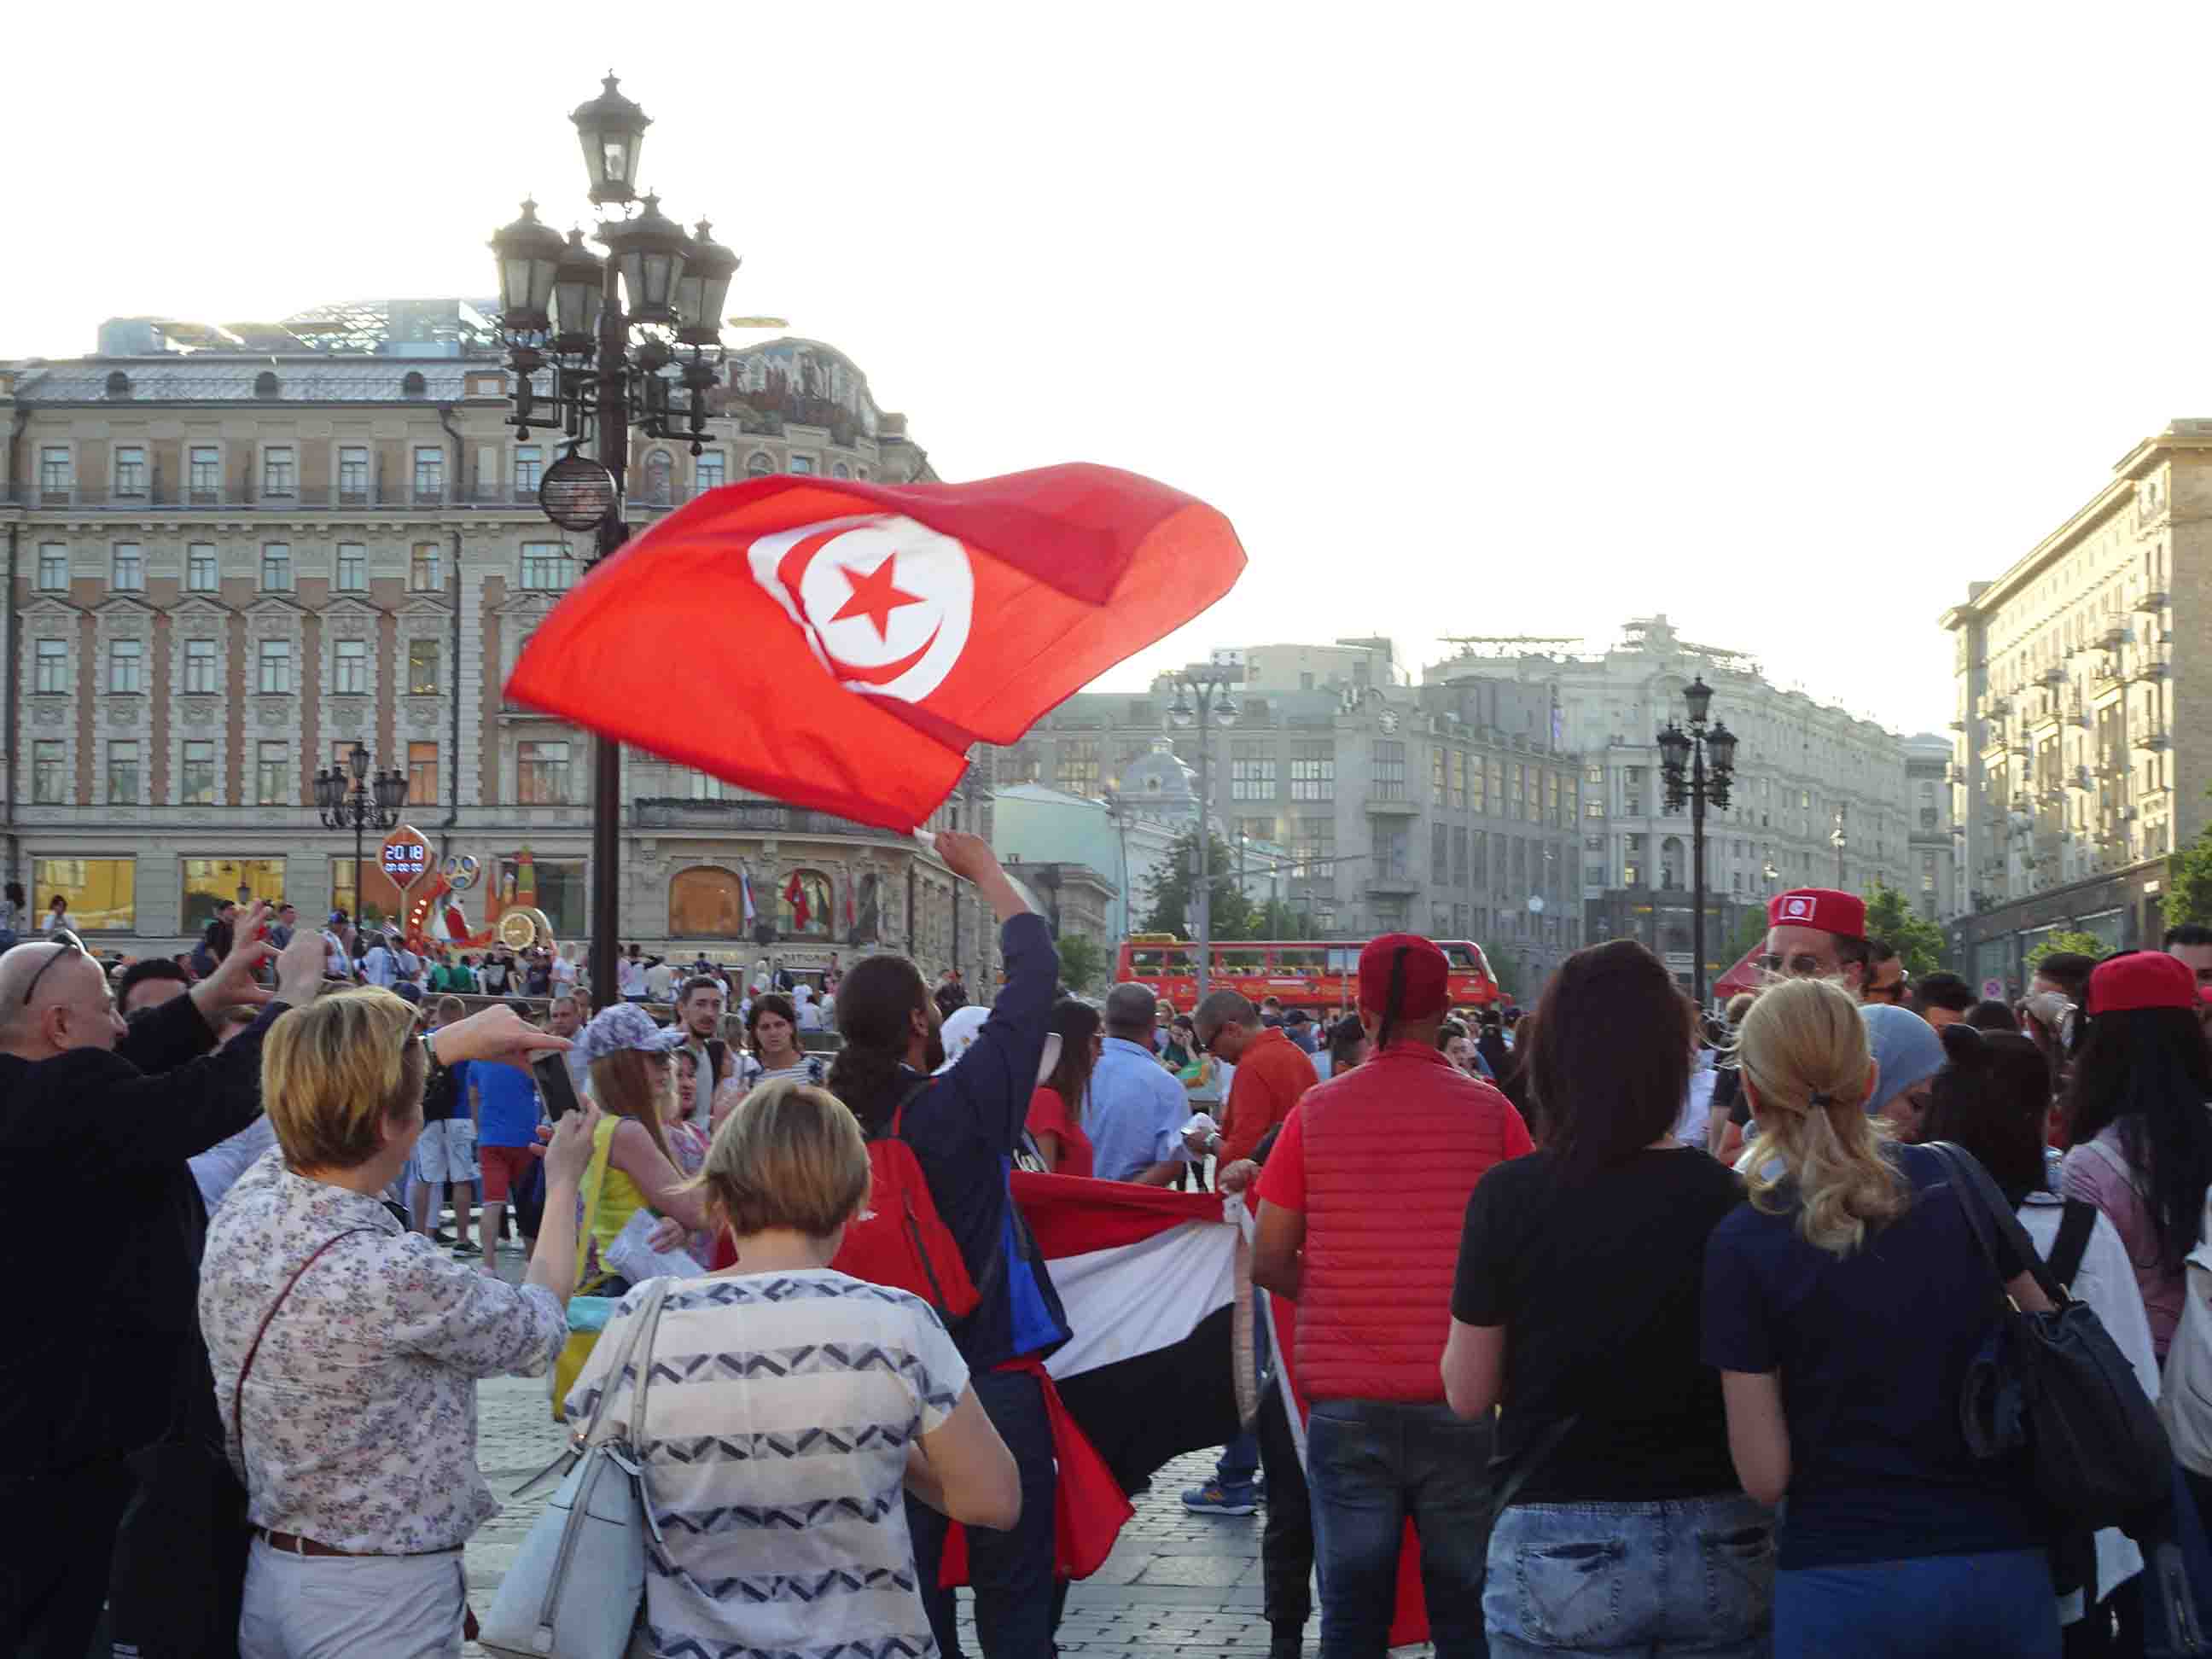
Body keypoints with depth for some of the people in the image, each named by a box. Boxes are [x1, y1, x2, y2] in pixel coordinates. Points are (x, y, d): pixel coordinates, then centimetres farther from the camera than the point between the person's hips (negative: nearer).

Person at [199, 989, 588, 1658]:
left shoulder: (243, 1206, -10)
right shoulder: (393, 1276, -29)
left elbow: (329, 1105, 13)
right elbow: (539, 1330, -9)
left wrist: (451, 1041, 15)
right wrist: (563, 1183, 4)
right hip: (379, 1600, -7)